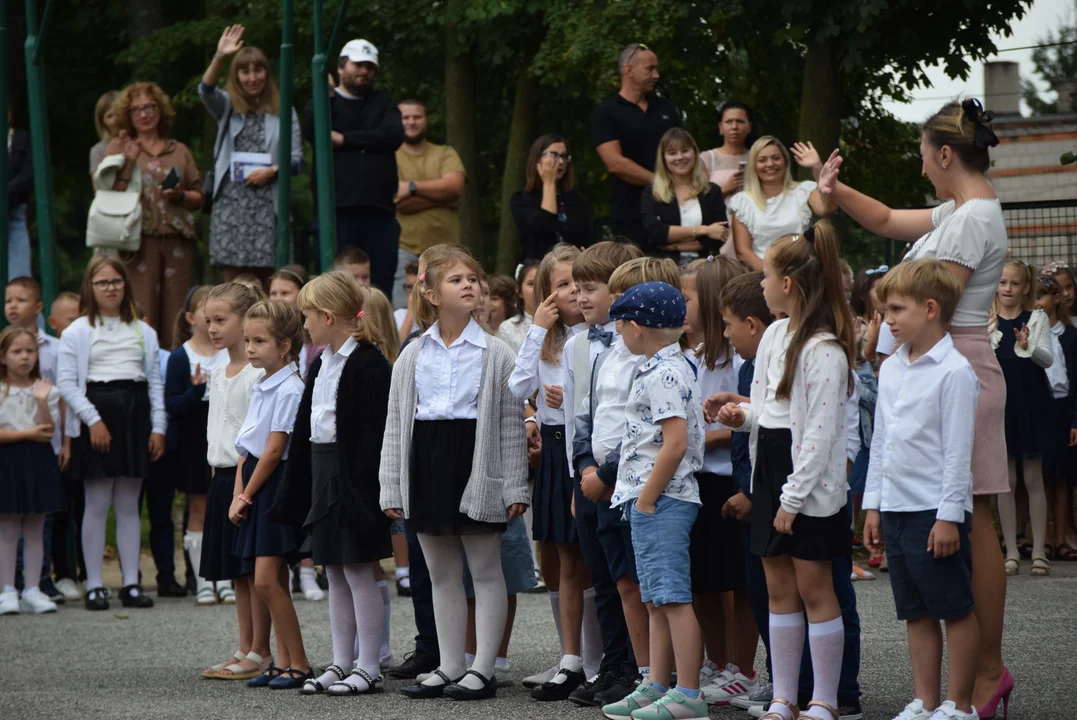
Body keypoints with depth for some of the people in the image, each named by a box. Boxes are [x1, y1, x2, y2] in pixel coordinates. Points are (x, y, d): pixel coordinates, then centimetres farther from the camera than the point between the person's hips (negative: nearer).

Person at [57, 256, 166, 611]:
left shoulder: (143, 332, 13)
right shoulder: (77, 332, 2)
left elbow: (155, 381, 12)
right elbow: (66, 382, -5)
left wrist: (158, 426, 3)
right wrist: (93, 420, -13)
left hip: (135, 412, 3)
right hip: (96, 411, -3)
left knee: (129, 505, 6)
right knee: (97, 504, -4)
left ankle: (131, 583, 9)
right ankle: (94, 585, 0)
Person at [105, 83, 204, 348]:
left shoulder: (180, 151, 17)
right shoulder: (119, 147, 9)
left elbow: (198, 197, 17)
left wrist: (180, 196, -3)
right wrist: (127, 162, -13)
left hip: (177, 237, 3)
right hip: (140, 238, -3)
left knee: (175, 313, 0)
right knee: (142, 310, -9)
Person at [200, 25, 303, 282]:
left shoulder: (283, 111, 11)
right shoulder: (227, 107, 13)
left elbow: (296, 159, 7)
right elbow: (206, 90, -9)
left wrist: (272, 171, -12)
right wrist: (219, 58, -24)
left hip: (268, 203, 0)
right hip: (231, 201, 0)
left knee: (265, 276, -4)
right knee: (232, 274, -5)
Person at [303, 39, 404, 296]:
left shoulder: (384, 104, 20)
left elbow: (393, 136, 0)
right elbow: (311, 132, -5)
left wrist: (345, 139, -3)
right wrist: (326, 94, -11)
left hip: (379, 208, 2)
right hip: (336, 208, -2)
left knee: (381, 282, -3)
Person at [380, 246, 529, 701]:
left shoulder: (494, 353, -1)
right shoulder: (413, 355, 8)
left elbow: (511, 423, -2)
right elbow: (396, 422, 10)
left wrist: (515, 486, -7)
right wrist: (391, 487, 5)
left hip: (476, 460, -4)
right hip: (427, 460, 4)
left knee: (485, 569, 0)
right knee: (442, 574, 10)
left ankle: (483, 669, 4)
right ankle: (449, 667, 17)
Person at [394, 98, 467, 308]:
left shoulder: (445, 154, 14)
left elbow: (454, 186, -5)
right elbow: (399, 202, -9)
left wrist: (412, 187, -8)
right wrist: (440, 193, -7)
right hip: (404, 249, -3)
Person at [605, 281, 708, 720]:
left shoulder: (663, 375, -15)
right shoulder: (675, 367, 17)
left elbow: (676, 443, -23)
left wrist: (646, 499, -17)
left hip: (662, 500, -11)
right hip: (649, 500, 11)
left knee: (672, 596, -9)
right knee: (656, 599, 13)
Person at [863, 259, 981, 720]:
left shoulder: (953, 371, -12)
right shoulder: (891, 369, 11)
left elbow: (958, 449, -14)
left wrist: (949, 515, -15)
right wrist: (873, 505, 15)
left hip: (936, 512, -8)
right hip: (896, 507, 8)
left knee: (955, 609, 1)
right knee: (916, 612, 11)